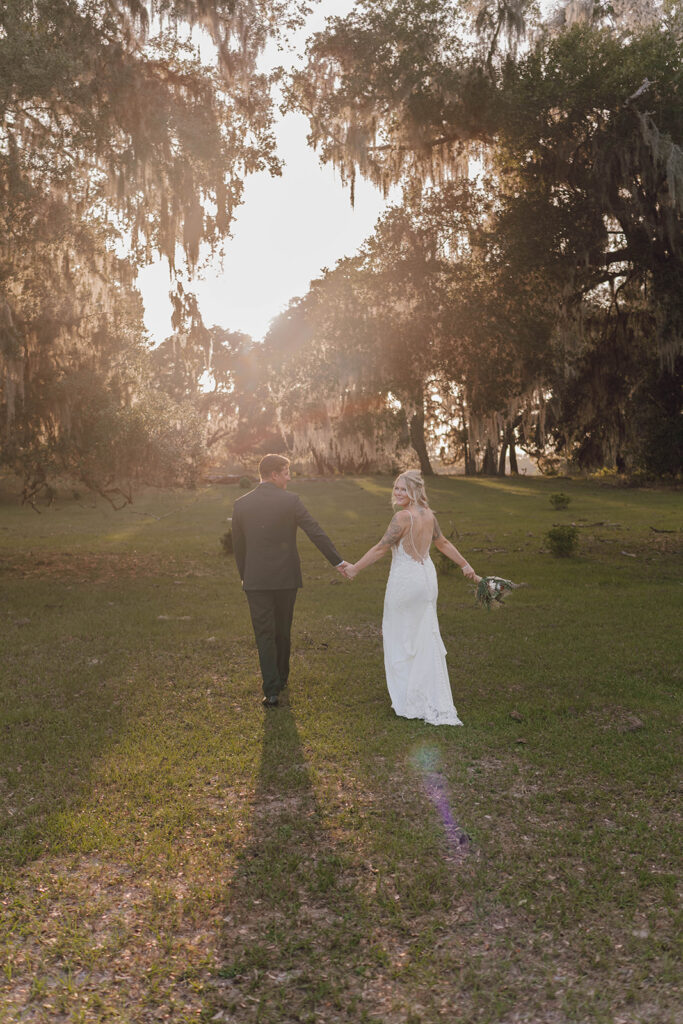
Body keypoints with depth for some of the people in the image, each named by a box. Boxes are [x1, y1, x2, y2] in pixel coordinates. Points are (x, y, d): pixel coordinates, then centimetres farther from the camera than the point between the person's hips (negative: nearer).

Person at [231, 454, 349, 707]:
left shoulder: (241, 504, -1)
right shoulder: (290, 501, -9)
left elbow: (238, 545, 6)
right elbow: (316, 532, -11)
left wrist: (244, 575, 18)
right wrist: (338, 561, -8)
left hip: (256, 580, 0)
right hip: (286, 577, 0)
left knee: (264, 635, 3)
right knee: (283, 631, 17)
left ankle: (271, 690, -2)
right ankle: (281, 679, 33)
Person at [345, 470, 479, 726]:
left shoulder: (403, 517, -19)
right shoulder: (428, 514, 5)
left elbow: (381, 548, -15)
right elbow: (443, 543, 15)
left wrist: (355, 568, -5)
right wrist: (466, 566, 27)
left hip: (406, 581, -7)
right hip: (427, 578, 8)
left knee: (401, 638, 7)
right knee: (426, 638, 12)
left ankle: (410, 701, 15)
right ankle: (436, 702, 18)